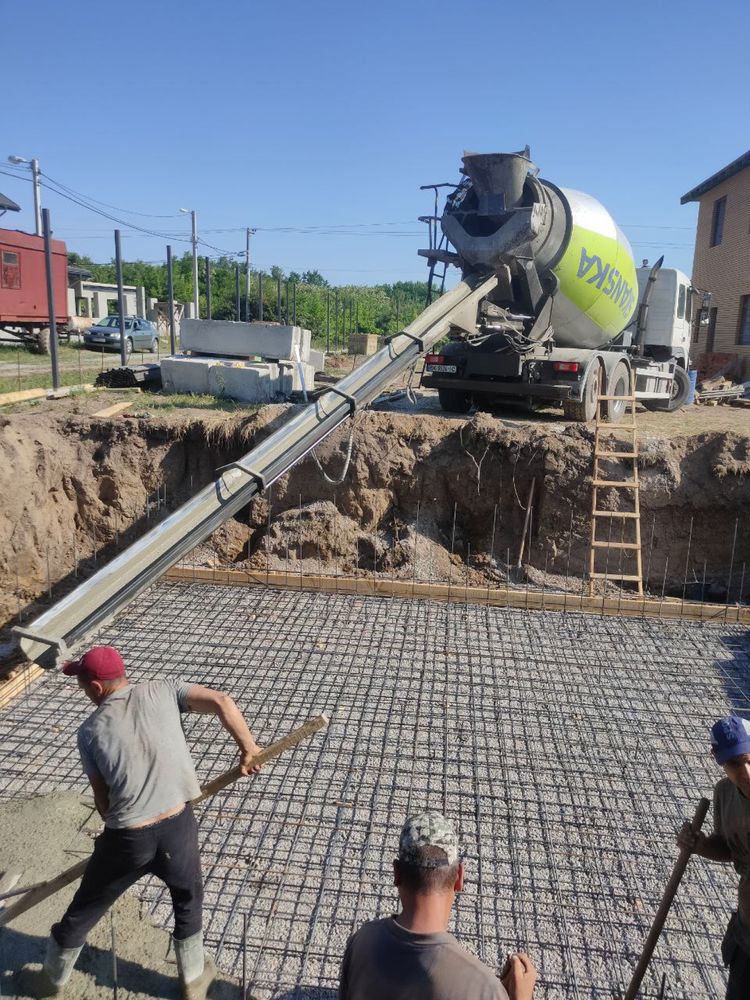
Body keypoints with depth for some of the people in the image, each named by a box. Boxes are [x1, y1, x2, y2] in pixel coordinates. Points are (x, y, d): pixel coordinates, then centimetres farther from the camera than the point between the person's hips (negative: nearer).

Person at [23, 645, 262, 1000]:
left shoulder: (90, 731, -1)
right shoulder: (162, 691, -2)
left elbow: (103, 801, 2)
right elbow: (221, 702, -12)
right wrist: (248, 748, 0)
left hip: (126, 838, 0)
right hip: (178, 826, 0)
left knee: (84, 910, 28)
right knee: (188, 900, 30)